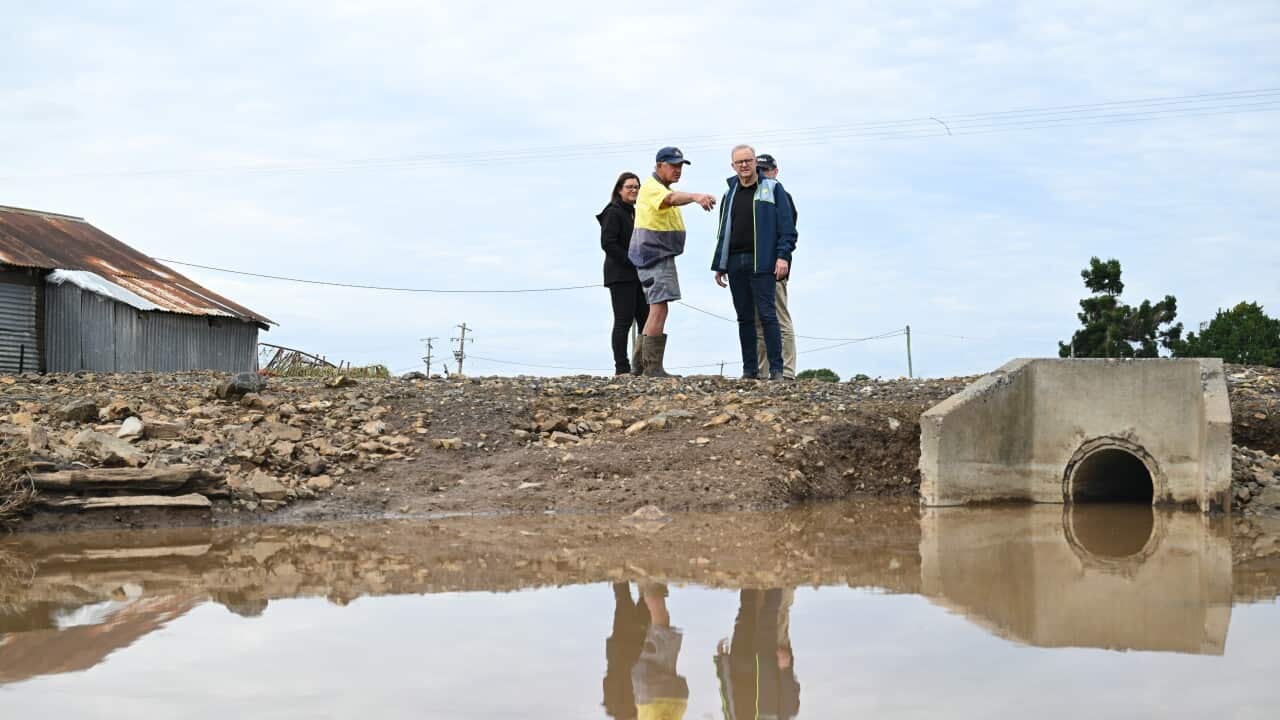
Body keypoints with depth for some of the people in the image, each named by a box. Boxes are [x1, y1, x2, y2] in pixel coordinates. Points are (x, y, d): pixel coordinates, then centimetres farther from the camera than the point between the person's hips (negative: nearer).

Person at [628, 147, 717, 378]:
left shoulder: (662, 187, 19)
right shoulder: (651, 187, -15)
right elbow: (670, 198, -38)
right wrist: (695, 196, -55)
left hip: (661, 255, 11)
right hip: (654, 254, -11)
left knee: (657, 310, 14)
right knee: (659, 309, -17)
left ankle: (641, 364, 19)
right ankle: (653, 367, -21)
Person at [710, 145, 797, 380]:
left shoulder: (772, 189, 3)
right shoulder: (729, 195, 18)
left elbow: (787, 227, -2)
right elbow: (722, 233, 22)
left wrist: (783, 256, -13)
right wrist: (719, 265, 17)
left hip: (761, 262, -5)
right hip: (735, 263, 5)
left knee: (766, 314, -9)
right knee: (744, 317, 6)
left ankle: (776, 369, -8)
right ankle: (750, 369, 10)